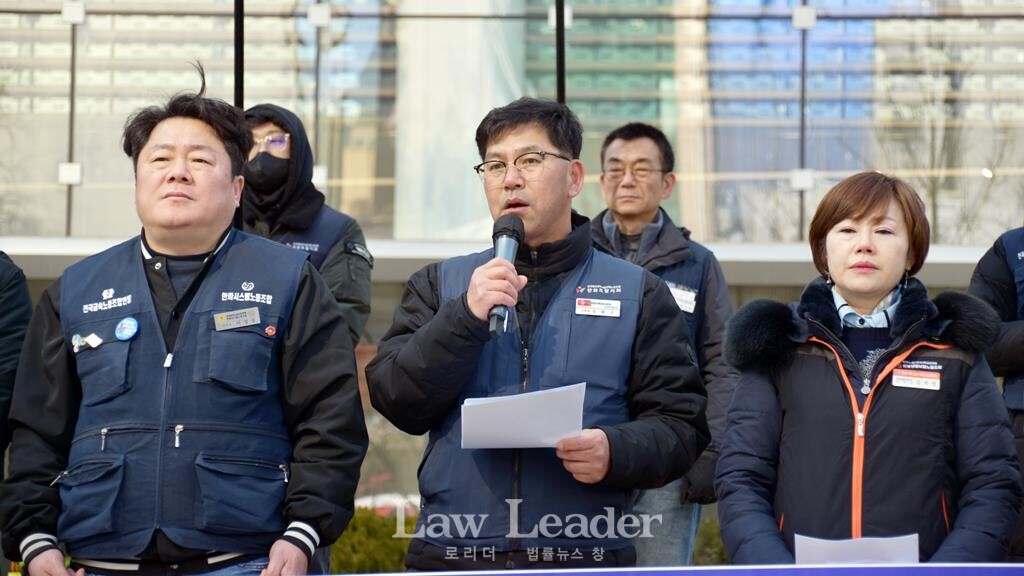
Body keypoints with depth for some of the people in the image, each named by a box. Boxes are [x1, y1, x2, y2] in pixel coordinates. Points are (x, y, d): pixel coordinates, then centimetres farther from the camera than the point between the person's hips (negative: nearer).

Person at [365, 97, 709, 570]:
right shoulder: (438, 284, 12)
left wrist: (615, 452, -17)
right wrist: (467, 317, -11)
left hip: (585, 554, -1)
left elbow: (680, 421, 3)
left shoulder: (637, 293, 8)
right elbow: (397, 403, 1)